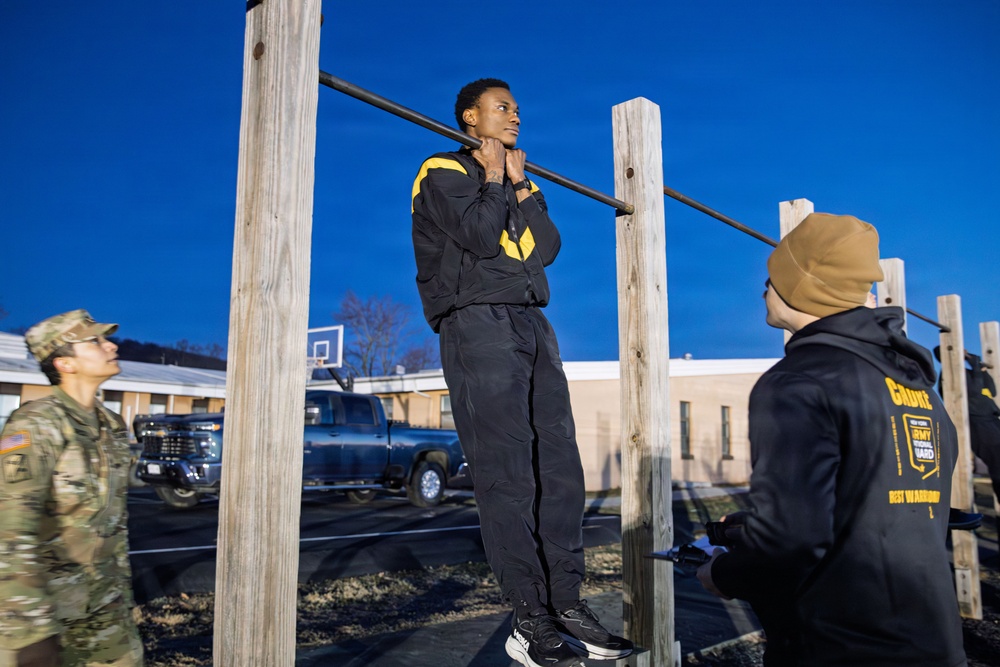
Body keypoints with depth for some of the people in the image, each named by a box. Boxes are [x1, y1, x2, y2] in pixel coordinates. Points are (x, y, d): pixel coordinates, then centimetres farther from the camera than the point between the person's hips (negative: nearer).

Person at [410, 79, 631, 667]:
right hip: (477, 324, -7)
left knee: (561, 466, 0)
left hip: (533, 326, 7)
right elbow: (481, 236, -12)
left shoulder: (519, 184, 26)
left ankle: (567, 602, 6)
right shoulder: (445, 173, 6)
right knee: (507, 473, -11)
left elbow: (548, 248, 10)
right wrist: (493, 177, 2)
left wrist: (521, 185, 7)